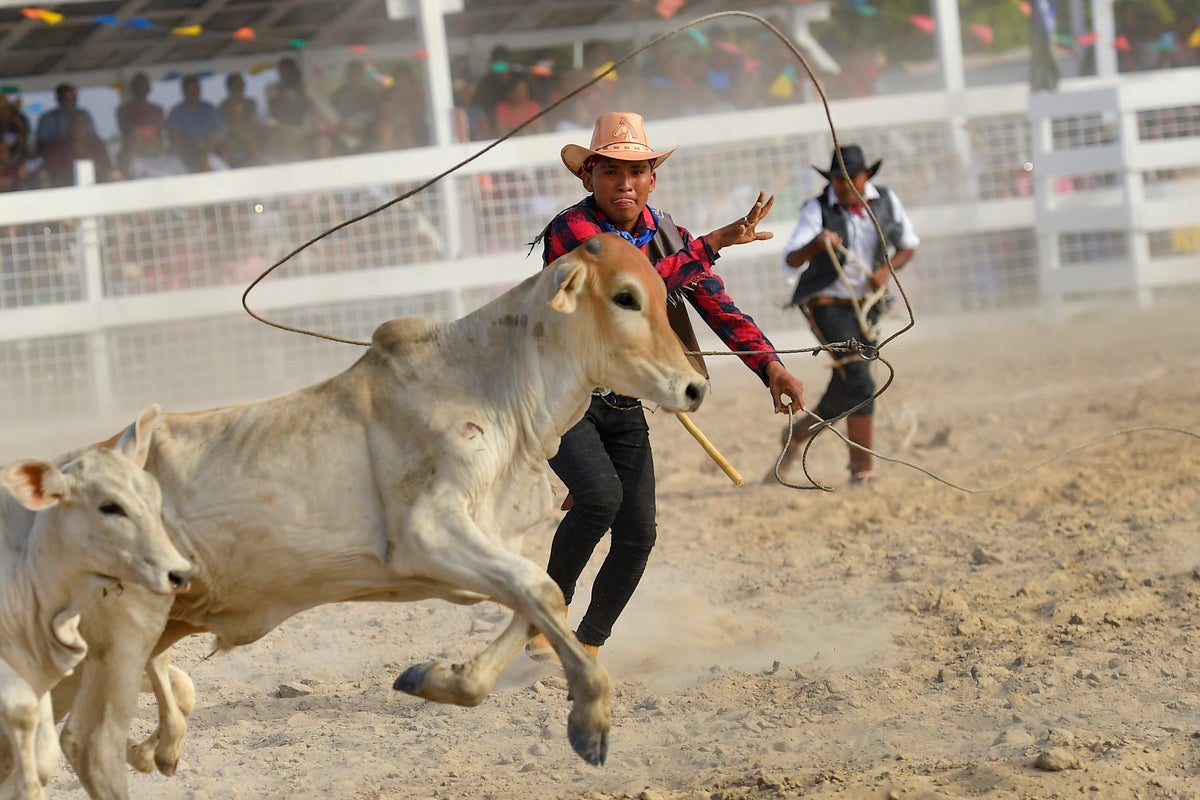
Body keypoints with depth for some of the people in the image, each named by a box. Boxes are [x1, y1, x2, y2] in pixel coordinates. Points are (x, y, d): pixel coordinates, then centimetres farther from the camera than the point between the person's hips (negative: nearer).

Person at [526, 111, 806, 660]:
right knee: (601, 495, -29)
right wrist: (711, 245, -32)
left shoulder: (669, 237, 2)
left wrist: (770, 365, -21)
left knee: (637, 536, -2)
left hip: (626, 408, 6)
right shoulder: (570, 230, -17)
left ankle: (588, 646, 19)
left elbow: (719, 306, -6)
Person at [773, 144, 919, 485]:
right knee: (859, 381, -18)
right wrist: (815, 244, -45)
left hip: (865, 306, 5)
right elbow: (791, 263, -24)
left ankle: (797, 433, 32)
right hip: (827, 305, -5)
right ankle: (862, 466, -11)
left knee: (845, 391, 8)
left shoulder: (886, 201, -2)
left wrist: (887, 270, -9)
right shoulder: (818, 210, -14)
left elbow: (908, 244, 11)